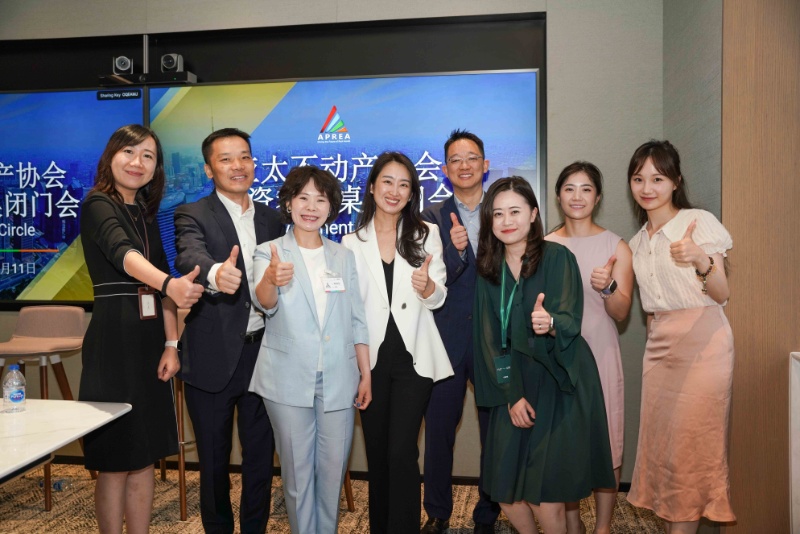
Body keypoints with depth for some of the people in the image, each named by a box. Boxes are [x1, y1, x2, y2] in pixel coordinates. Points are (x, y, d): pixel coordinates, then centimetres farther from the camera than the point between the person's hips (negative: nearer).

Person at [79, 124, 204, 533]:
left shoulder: (145, 212, 13)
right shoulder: (98, 204, -8)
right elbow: (123, 253, -29)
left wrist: (171, 342, 2)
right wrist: (170, 284, -48)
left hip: (150, 342, 7)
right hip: (114, 342, -7)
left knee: (144, 456, 14)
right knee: (115, 461, 3)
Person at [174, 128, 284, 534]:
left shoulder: (272, 219, 9)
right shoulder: (192, 216, -6)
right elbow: (190, 257, -28)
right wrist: (216, 274, -49)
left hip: (264, 352, 4)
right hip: (213, 359, -3)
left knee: (261, 455, 16)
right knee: (214, 459, 14)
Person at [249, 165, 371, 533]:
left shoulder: (344, 256, 8)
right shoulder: (268, 253, -2)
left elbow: (356, 320, 9)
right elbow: (265, 303, -21)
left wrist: (366, 374, 5)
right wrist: (271, 280, -43)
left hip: (338, 380, 3)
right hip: (288, 380, -2)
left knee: (333, 470, 11)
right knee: (297, 472, 8)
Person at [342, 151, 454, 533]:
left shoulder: (427, 234, 0)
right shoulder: (352, 241, 4)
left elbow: (438, 298, -1)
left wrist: (427, 286, -24)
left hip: (413, 357, -2)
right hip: (371, 357, 2)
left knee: (402, 452, -7)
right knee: (376, 452, 13)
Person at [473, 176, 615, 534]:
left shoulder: (557, 257, -6)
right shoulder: (488, 269, 5)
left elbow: (571, 321, -16)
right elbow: (490, 338, 2)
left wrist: (549, 323, -39)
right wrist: (511, 394, -6)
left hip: (559, 384, -4)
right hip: (513, 386, 4)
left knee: (545, 496, -7)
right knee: (505, 494, 5)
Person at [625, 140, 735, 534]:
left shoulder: (699, 222, -6)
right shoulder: (638, 242, 13)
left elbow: (722, 295, -12)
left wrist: (700, 262, -29)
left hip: (701, 344, -6)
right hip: (658, 346, 6)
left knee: (689, 446, -3)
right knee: (661, 443, 7)